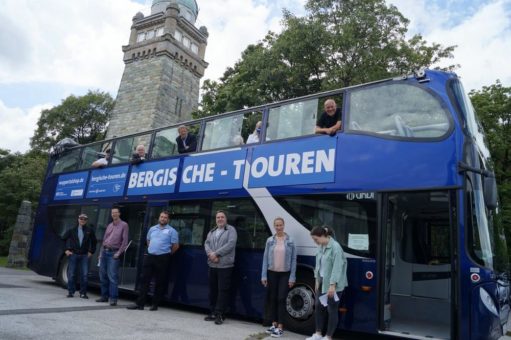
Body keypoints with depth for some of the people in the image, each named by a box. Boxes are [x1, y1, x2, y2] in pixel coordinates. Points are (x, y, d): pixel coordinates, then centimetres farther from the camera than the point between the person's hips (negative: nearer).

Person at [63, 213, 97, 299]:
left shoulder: (89, 231, 4)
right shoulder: (72, 230, 3)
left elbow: (94, 242, 13)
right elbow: (65, 239, 11)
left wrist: (91, 251, 7)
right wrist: (67, 249, 4)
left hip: (84, 255, 0)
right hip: (73, 254, 0)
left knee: (84, 274, -2)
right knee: (71, 274, 5)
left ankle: (83, 293, 8)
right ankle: (71, 291, 18)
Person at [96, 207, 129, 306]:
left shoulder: (124, 225, -2)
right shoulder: (109, 225, 17)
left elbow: (125, 241, -7)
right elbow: (104, 239, 19)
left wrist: (119, 253, -13)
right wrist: (101, 252, 13)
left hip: (113, 253, -6)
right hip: (104, 252, 7)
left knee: (112, 276, -10)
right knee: (103, 276, 9)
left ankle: (113, 298, -7)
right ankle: (104, 296, 20)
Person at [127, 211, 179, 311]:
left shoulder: (171, 231, -3)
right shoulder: (152, 229, 13)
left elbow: (176, 246, -1)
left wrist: (168, 254, 7)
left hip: (162, 259, -4)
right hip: (149, 256, 4)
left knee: (159, 282, 3)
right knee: (145, 280, 4)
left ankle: (155, 304, 14)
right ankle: (140, 303, 10)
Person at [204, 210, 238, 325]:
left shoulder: (231, 230, -2)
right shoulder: (211, 232, 18)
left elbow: (230, 244, -14)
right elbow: (206, 244, 9)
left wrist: (216, 253, -15)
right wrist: (211, 254, -12)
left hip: (225, 266, -6)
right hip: (212, 265, 6)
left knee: (223, 290, -5)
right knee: (213, 289, 11)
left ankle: (219, 314, 1)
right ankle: (212, 313, 22)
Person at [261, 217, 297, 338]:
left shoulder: (290, 241, -4)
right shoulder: (270, 240, 1)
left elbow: (293, 260, -3)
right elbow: (265, 258, 2)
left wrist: (292, 277, -7)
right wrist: (264, 276, -2)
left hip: (285, 274, -2)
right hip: (272, 273, 2)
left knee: (281, 299, -2)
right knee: (273, 299, 9)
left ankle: (280, 327, 5)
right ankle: (274, 324, 22)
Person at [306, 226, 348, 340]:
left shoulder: (335, 247, -19)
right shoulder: (320, 247, 6)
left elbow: (337, 267, -22)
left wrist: (332, 285, -23)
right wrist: (317, 280, 9)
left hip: (333, 285, -8)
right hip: (322, 283, 8)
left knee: (332, 310, 5)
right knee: (319, 306, 14)